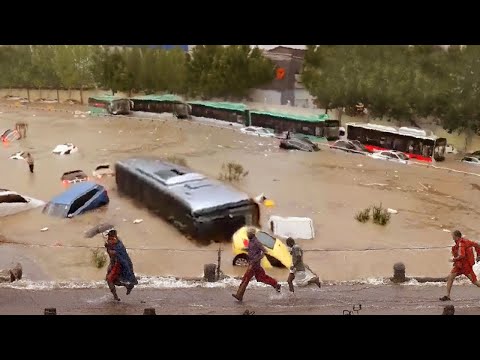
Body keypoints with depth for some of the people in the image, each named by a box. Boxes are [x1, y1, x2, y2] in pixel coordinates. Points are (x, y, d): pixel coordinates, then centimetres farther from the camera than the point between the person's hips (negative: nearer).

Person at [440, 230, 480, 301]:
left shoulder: (461, 244, -21)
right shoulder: (465, 241, 8)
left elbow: (461, 256, -33)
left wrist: (454, 259, -18)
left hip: (466, 265, -9)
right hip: (459, 265, 9)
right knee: (450, 277, -1)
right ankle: (447, 296, 0)